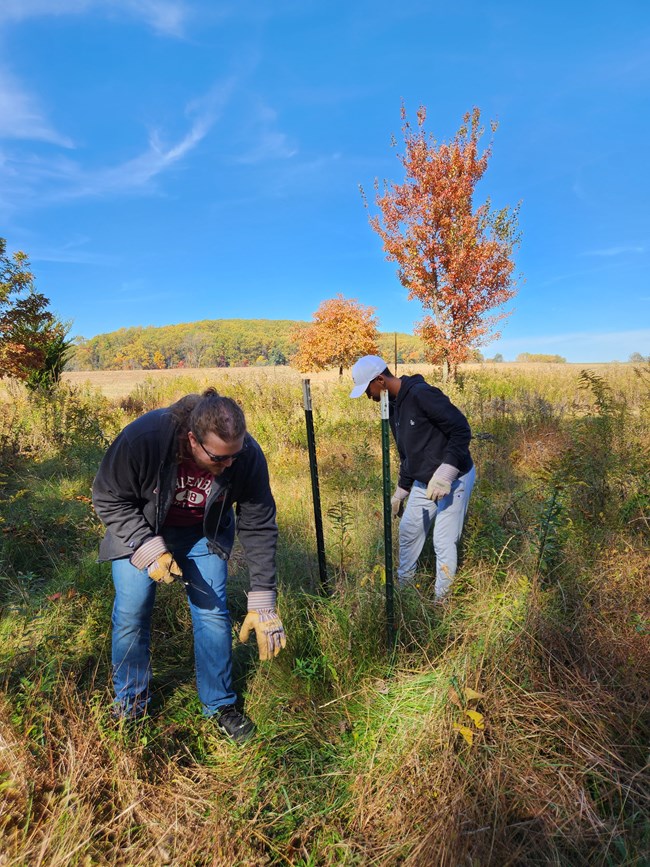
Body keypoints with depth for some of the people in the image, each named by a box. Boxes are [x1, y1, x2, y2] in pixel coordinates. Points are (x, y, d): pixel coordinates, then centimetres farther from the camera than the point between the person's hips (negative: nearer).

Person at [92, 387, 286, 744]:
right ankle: (129, 705, 28)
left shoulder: (248, 455, -31)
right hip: (139, 528, 0)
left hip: (204, 532, 1)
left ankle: (220, 705, 23)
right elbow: (108, 499, -20)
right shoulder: (142, 438, -37)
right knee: (131, 615, 1)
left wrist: (262, 603, -21)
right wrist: (150, 548, -30)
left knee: (212, 613, 0)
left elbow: (259, 527, -22)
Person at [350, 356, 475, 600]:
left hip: (453, 479, -9)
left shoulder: (422, 394, -22)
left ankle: (442, 600, 18)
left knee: (444, 542, -1)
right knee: (408, 531, 16)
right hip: (423, 483, 9)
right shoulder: (394, 406, 7)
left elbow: (462, 430, -24)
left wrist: (445, 474, -28)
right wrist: (401, 491, 21)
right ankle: (403, 586, 36)